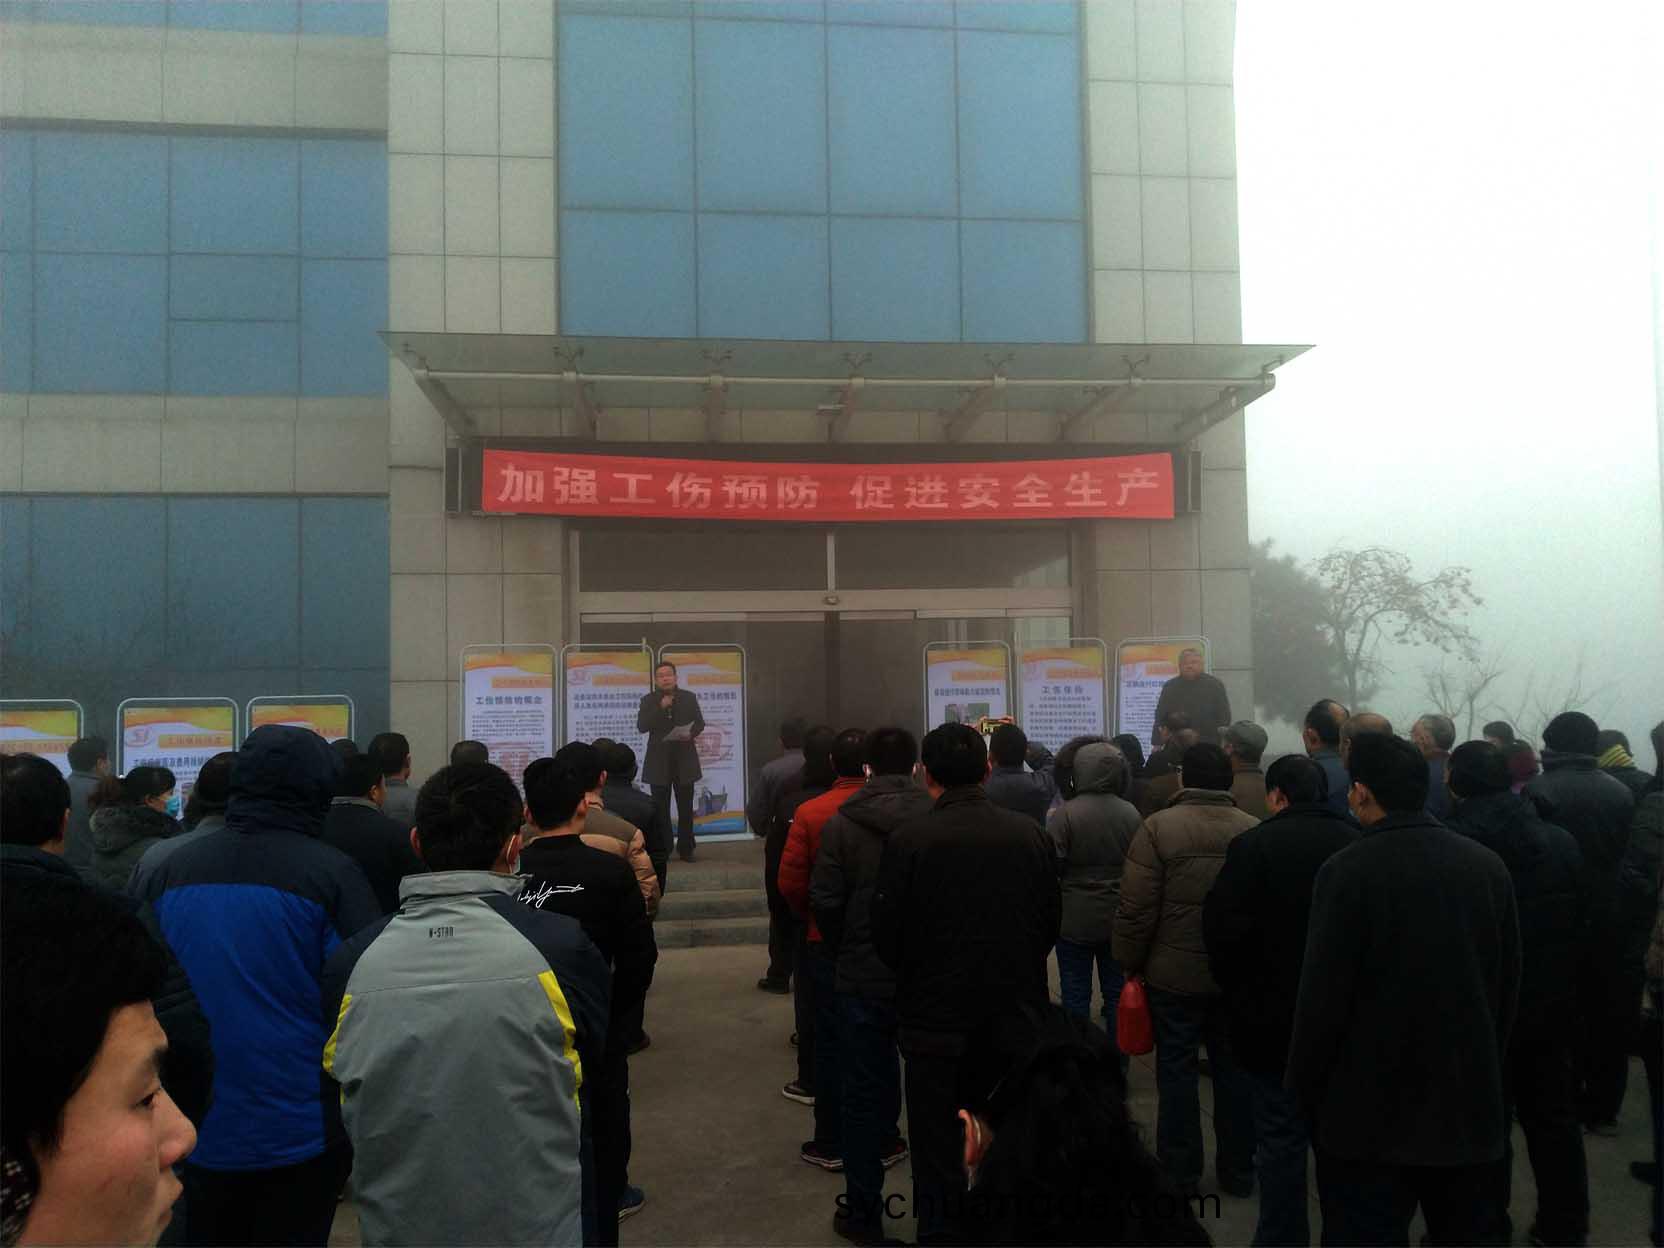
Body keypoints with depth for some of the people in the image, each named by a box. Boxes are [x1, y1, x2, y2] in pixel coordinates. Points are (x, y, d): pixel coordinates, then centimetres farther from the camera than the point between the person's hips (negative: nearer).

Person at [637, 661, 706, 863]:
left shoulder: (689, 698, 5)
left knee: (686, 807, 4)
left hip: (684, 759, 1)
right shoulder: (648, 700, 1)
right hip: (659, 761, -1)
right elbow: (641, 726, -10)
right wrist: (660, 708, -20)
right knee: (661, 808, 2)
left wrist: (691, 734, -14)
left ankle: (686, 849, 11)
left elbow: (700, 723, 8)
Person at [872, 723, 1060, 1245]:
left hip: (937, 1021, -3)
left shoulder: (909, 839, -16)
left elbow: (886, 935, -10)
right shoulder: (1030, 834, -6)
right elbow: (1052, 921, 4)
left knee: (939, 1160, 11)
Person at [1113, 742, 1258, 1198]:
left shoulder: (1158, 827, -13)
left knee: (1177, 1070, 9)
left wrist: (1130, 961, -1)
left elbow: (1136, 908, -14)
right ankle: (1238, 1171, 24)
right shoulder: (1254, 830, -2)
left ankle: (1180, 1173, 17)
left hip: (1174, 973, -3)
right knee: (1233, 1070, 14)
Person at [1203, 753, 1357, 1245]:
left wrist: (1237, 991, -2)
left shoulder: (1254, 846, -15)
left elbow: (1224, 928, -18)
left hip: (1272, 1018, -4)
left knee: (1280, 1136, 7)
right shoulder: (1355, 844, -4)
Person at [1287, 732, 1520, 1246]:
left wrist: (1301, 1093, -2)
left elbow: (1322, 997, -15)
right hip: (1469, 1106, 6)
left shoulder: (1348, 871, -17)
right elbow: (1508, 984, 8)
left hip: (1369, 1112, -5)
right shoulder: (1489, 866, 1)